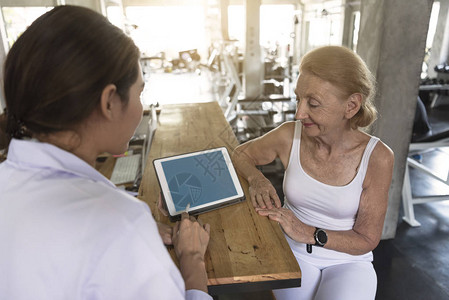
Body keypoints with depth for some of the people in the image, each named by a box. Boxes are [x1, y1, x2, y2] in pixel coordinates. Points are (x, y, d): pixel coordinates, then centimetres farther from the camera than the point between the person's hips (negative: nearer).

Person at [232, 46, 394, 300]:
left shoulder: (376, 158, -17)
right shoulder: (289, 136, -13)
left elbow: (366, 240, -9)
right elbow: (241, 154, 4)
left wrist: (309, 233, -23)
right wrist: (257, 179, -16)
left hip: (347, 260, 0)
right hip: (293, 252, 1)